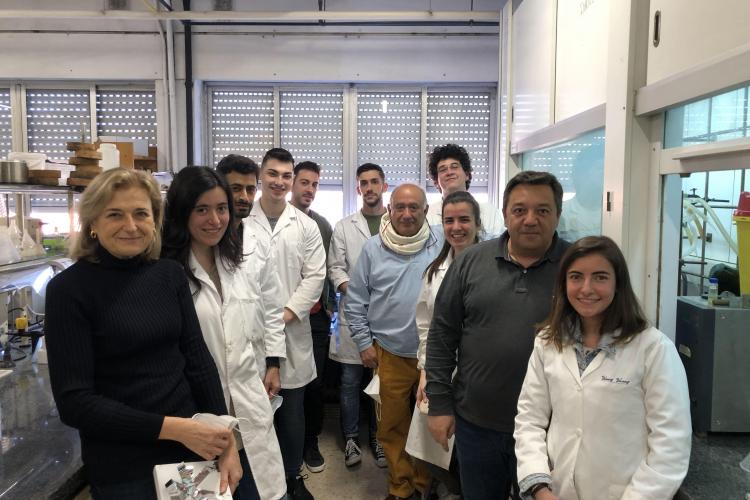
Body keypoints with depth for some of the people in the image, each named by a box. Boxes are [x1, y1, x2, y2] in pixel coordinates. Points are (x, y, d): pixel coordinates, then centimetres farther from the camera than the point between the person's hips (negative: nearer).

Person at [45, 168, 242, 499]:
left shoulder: (170, 274, -2)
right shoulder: (68, 289, -13)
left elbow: (197, 357, -1)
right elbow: (73, 402, -14)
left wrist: (226, 441, -8)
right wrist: (172, 428, -20)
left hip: (193, 446, 4)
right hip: (122, 467, -3)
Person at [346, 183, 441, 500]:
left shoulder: (439, 248, -3)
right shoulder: (373, 249, -2)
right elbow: (355, 301, 3)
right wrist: (364, 343, 1)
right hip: (390, 355, 0)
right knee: (393, 425, 12)